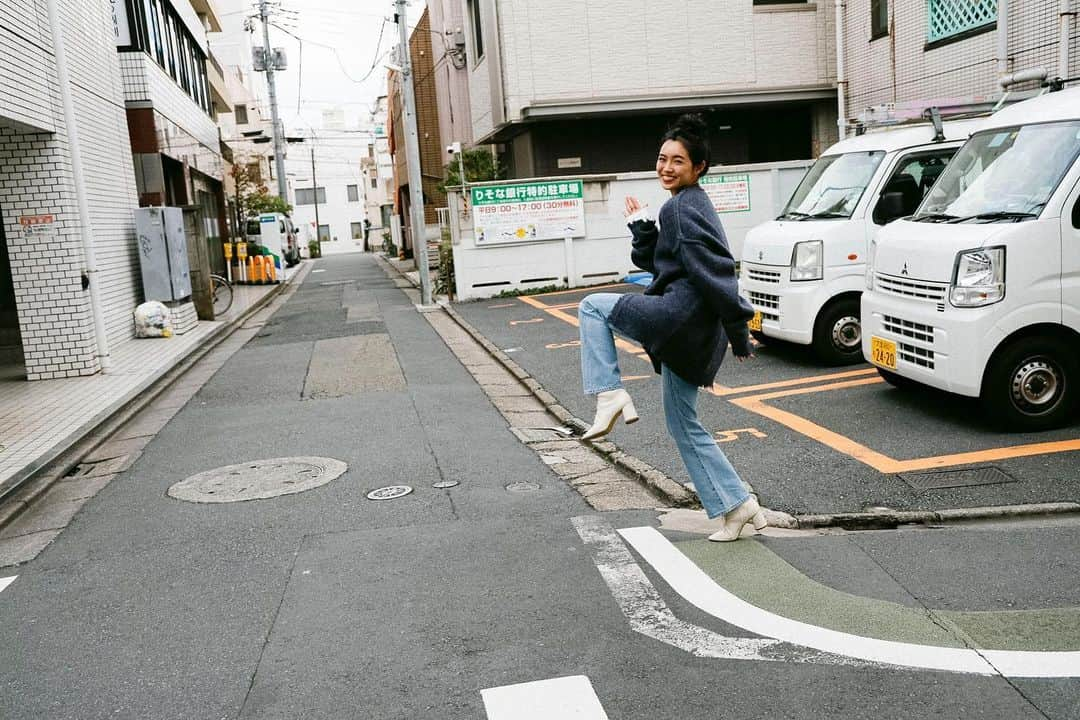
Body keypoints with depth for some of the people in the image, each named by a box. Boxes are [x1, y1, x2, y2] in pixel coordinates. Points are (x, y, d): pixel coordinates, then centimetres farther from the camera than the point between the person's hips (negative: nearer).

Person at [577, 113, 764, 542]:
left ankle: (611, 397, -8)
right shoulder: (691, 204, 20)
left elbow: (715, 270, -19)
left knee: (593, 307, 1)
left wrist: (738, 328, -22)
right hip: (687, 332, 10)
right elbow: (653, 262, 24)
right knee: (683, 426, 16)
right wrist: (641, 225, 12)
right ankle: (737, 506, 18)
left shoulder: (682, 207, -11)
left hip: (682, 315, -10)